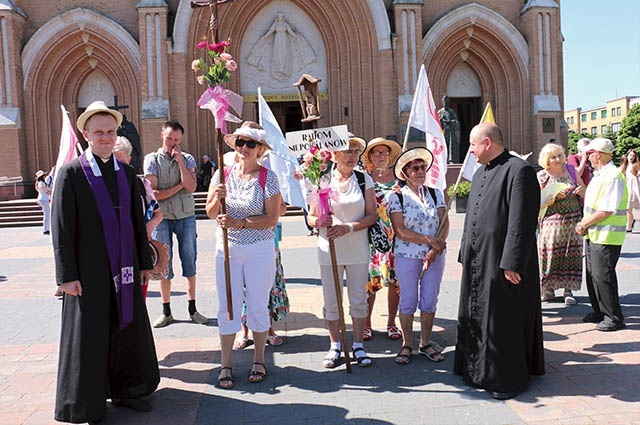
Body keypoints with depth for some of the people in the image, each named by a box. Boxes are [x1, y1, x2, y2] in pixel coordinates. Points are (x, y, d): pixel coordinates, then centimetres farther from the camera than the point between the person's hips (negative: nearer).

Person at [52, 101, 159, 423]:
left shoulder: (127, 173, 9)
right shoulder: (71, 173, -6)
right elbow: (62, 229, -8)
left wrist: (144, 263, 12)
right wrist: (67, 275, -11)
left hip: (125, 269, 5)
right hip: (89, 272, -5)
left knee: (128, 330, 14)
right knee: (89, 337, 5)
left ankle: (126, 390, 33)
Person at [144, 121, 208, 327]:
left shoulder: (188, 159, 6)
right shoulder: (152, 159, 0)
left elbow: (191, 187, -10)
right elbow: (154, 193, -7)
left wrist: (180, 161, -10)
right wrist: (179, 186, -7)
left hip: (186, 217, 1)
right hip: (162, 218, -1)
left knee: (190, 263, 5)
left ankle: (192, 309, 15)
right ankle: (166, 311, 15)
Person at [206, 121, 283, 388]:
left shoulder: (267, 177, -6)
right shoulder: (222, 174, 2)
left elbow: (272, 218, -10)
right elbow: (210, 213, 7)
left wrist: (239, 223, -20)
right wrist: (216, 199, -15)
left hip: (259, 249, -2)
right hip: (227, 249, 2)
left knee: (258, 305, 8)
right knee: (227, 307, 6)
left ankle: (259, 361, 26)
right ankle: (225, 364, 19)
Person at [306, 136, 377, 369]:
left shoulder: (364, 180, 3)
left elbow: (372, 215, -1)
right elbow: (311, 217, 4)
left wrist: (349, 227, -16)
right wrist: (320, 222, -19)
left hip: (358, 248, 1)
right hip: (329, 249, 0)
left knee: (358, 299, 7)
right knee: (331, 301, 7)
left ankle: (358, 345, 22)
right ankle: (335, 345, 23)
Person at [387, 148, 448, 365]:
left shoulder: (435, 194, 7)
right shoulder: (397, 197, -3)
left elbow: (445, 224, -1)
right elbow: (400, 231, -11)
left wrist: (436, 249, -16)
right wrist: (429, 240, -17)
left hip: (434, 256, 3)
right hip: (407, 256, -3)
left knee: (430, 301, 8)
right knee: (408, 302, 2)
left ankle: (426, 343, 22)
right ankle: (407, 345, 17)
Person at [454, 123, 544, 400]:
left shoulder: (519, 170, -13)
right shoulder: (480, 173, 15)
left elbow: (522, 222, -19)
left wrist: (511, 263, -22)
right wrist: (465, 254, 17)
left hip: (503, 263, -9)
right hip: (477, 262, 9)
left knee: (503, 321, 1)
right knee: (477, 319, 16)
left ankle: (508, 378, 16)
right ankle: (478, 370, 30)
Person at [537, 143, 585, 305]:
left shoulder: (571, 170, 7)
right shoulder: (541, 177, -2)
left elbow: (584, 192, 16)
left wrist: (581, 191, -7)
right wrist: (555, 196, -18)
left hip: (573, 221, 2)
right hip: (551, 222, -2)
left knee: (571, 254, 1)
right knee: (550, 254, -3)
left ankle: (568, 290, 9)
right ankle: (548, 289, 10)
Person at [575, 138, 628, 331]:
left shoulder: (613, 176, -17)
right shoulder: (598, 175, 15)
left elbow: (607, 211, -22)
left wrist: (584, 224, -14)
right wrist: (584, 224, 7)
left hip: (606, 236, -10)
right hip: (593, 234, 10)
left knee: (603, 275, -6)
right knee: (592, 274, 14)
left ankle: (614, 317, 5)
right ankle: (599, 312, 26)